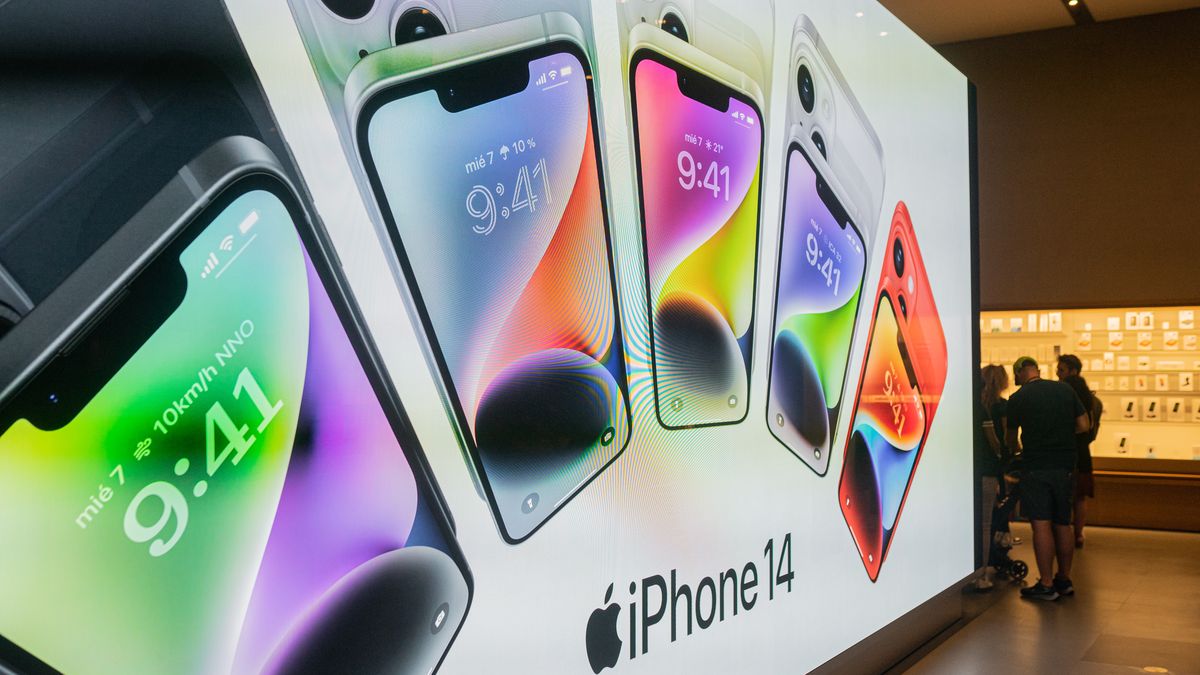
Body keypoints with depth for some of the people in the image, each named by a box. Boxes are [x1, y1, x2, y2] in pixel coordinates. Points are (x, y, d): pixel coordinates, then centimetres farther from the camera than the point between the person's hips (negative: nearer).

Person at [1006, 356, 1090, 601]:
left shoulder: (1018, 398, -5)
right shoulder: (1065, 389, 4)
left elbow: (1010, 439, 6)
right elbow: (1083, 425, 5)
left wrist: (1017, 449, 28)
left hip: (1036, 467, -5)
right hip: (1065, 466, 5)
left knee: (1041, 524, -4)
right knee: (1063, 523, 14)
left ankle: (1046, 585, -4)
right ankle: (1064, 580, 22)